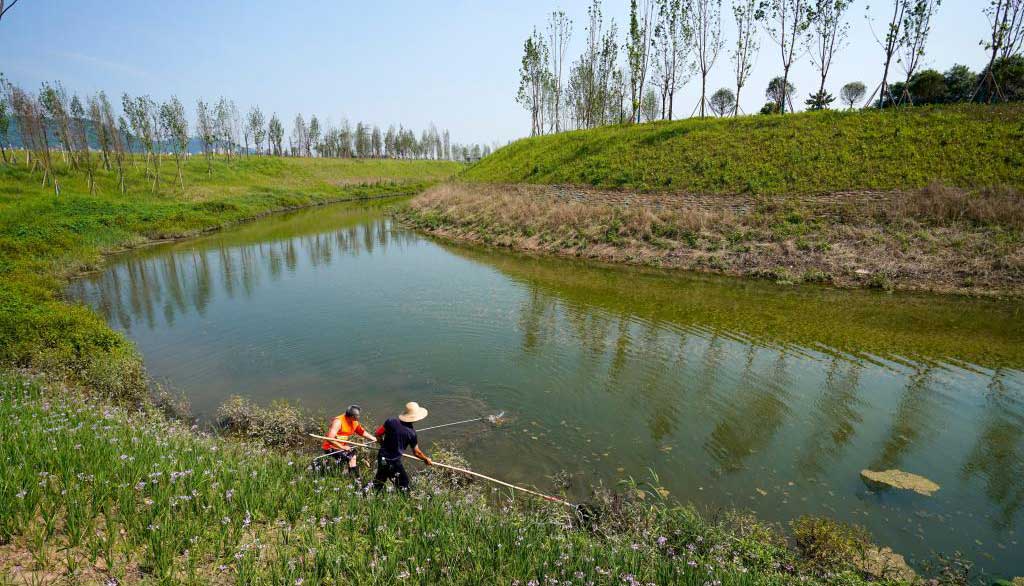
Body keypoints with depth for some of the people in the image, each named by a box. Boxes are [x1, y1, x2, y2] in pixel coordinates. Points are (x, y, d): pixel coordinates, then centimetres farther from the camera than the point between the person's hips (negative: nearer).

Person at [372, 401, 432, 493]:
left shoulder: (391, 421, -9)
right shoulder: (411, 432, -14)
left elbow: (378, 434, -1)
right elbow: (416, 452, -3)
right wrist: (426, 459, 15)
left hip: (382, 457, 5)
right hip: (394, 462, -5)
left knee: (379, 480, 24)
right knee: (403, 483, 11)